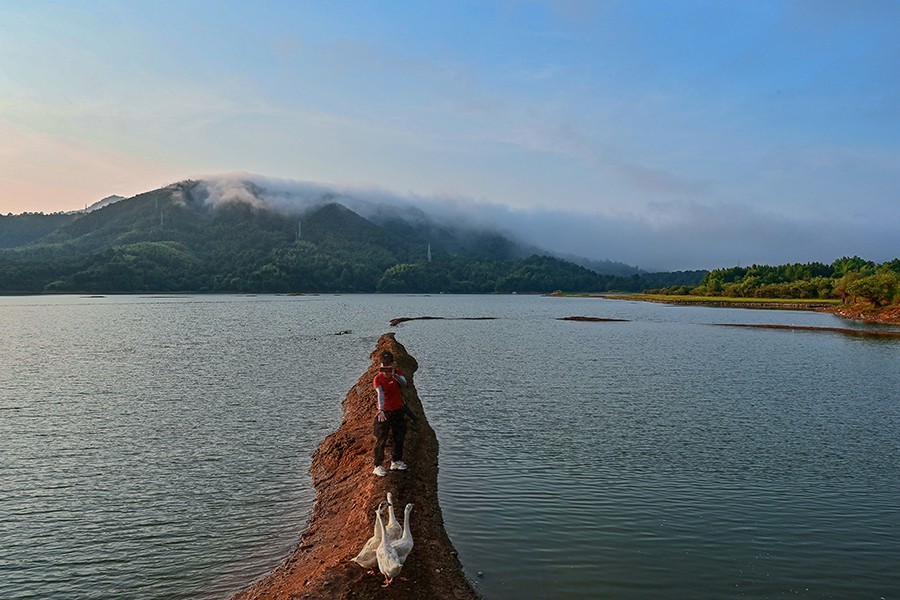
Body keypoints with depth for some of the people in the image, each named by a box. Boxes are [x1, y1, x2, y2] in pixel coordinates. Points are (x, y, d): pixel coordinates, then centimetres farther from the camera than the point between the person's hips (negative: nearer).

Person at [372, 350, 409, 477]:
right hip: (385, 412, -5)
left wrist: (394, 375, -38)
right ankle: (378, 466, 3)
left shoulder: (397, 372, -2)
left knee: (399, 437, 16)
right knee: (381, 439, -5)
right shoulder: (378, 378, -17)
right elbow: (380, 394, -33)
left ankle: (396, 461, 32)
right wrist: (380, 410, -46)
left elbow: (404, 383, -21)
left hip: (398, 410, 5)